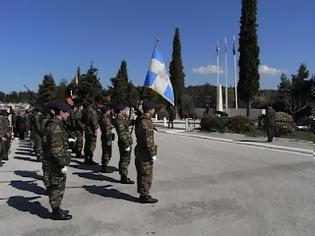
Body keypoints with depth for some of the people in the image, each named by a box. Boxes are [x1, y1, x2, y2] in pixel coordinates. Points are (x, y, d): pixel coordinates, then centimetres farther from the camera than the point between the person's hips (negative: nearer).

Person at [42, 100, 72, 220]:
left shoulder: (55, 123, 11)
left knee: (58, 187, 19)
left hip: (53, 162, 10)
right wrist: (63, 164, -22)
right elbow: (56, 148, -25)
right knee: (57, 187, 3)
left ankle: (57, 209, 32)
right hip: (55, 164, -10)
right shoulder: (54, 126, -22)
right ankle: (56, 212, 17)